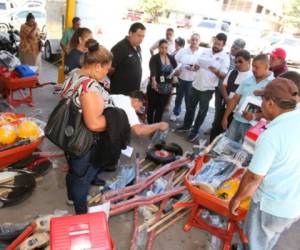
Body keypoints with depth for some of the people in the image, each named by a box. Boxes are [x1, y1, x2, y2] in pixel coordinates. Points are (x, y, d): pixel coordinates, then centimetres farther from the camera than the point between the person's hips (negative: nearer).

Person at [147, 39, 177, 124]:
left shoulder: (171, 58, 6)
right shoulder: (154, 58, -9)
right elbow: (153, 70, -26)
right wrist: (153, 80, -44)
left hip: (167, 88, 4)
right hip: (155, 87, -4)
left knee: (161, 109, 11)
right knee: (151, 107, 8)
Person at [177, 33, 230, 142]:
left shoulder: (225, 58, -10)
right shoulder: (206, 51, 4)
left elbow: (223, 76, -15)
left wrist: (216, 71, -36)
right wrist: (196, 66, -12)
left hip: (208, 89, -5)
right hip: (196, 85, 5)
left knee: (202, 110, 8)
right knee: (190, 106, 17)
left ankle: (195, 131, 22)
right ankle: (186, 125, 35)